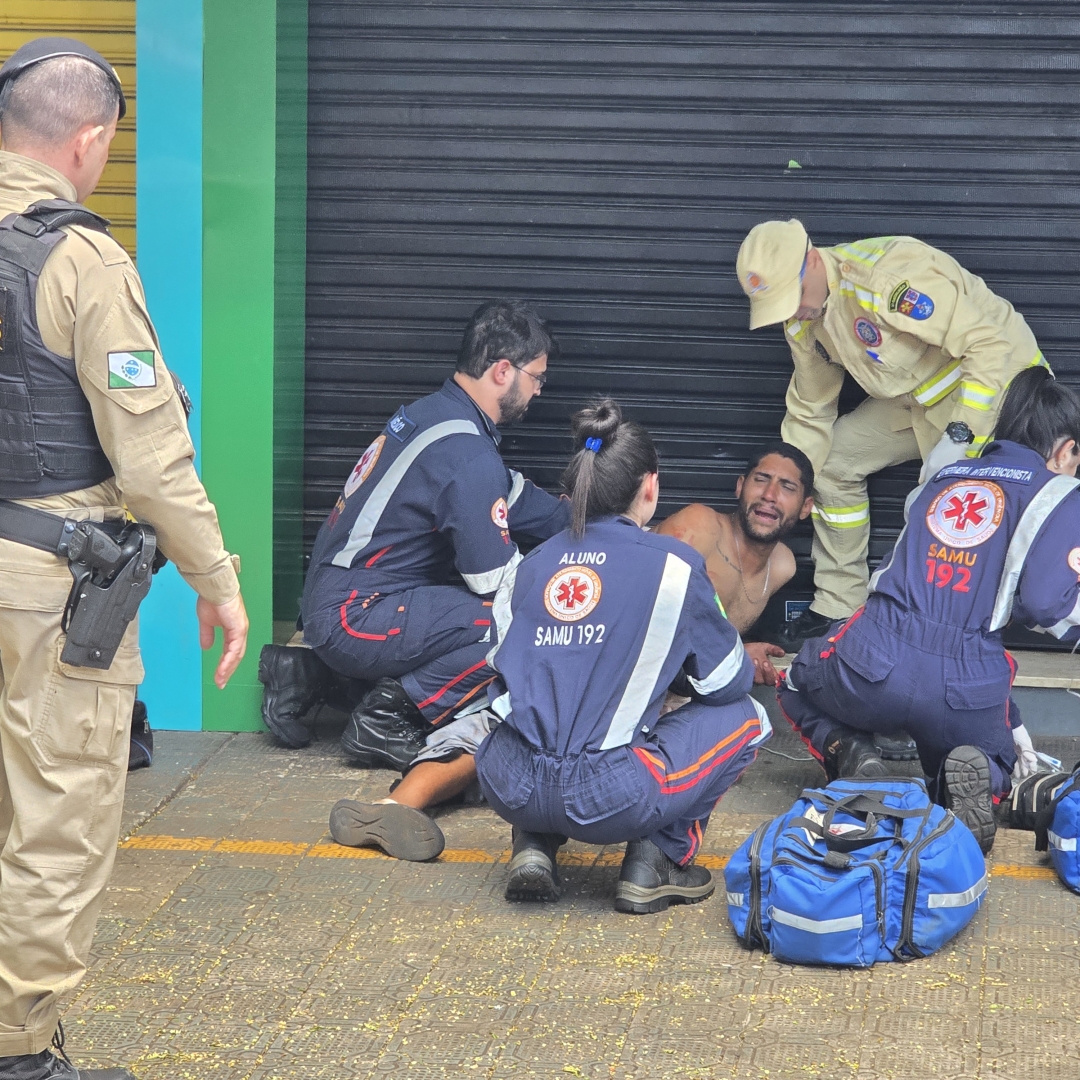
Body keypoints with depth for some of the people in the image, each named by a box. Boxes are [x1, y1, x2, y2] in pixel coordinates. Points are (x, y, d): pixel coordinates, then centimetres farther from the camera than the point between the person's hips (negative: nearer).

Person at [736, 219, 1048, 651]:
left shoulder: (890, 275, -34)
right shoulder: (802, 318, -5)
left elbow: (989, 345, -33)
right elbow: (809, 410, 7)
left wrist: (959, 437, -36)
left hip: (997, 384, -8)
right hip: (915, 397, 8)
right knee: (833, 458, 2)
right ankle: (837, 607, 12)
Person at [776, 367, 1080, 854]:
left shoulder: (943, 478, 22)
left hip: (872, 668, 2)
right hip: (964, 684, -2)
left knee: (796, 686, 35)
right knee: (995, 763, 32)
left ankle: (847, 752, 3)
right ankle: (976, 775, -5)